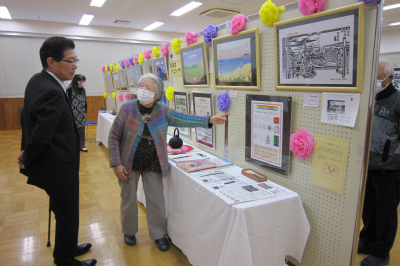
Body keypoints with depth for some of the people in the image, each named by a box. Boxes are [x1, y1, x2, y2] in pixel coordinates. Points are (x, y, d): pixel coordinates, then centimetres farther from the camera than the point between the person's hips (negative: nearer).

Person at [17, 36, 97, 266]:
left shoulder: (37, 80, 5)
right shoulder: (53, 93, -28)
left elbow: (32, 119, 12)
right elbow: (40, 136, -27)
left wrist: (27, 153, 10)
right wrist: (27, 159, -8)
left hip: (53, 164, 10)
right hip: (58, 168, -10)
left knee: (65, 212, 25)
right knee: (67, 215, 10)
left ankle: (69, 247, 46)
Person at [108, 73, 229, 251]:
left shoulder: (163, 111, -6)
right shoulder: (127, 108, -12)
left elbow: (184, 119, -6)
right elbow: (114, 137, -8)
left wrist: (209, 120, -17)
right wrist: (117, 163, -12)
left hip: (153, 164, 2)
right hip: (129, 163, -1)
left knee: (156, 200, 8)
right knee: (128, 200, 13)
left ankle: (158, 234, 31)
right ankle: (129, 232, 39)